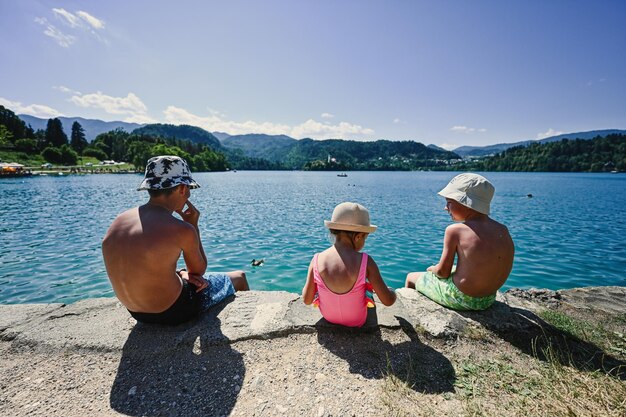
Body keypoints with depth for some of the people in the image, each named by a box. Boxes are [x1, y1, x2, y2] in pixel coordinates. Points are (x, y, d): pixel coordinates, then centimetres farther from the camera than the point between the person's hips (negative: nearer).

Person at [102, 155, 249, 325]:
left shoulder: (118, 222, -5)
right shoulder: (181, 229, -27)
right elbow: (199, 270, -8)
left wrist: (180, 274, -2)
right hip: (173, 312, -7)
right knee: (239, 277, 13)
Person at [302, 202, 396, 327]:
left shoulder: (316, 260, -21)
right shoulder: (365, 262, -28)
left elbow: (307, 300, -12)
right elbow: (388, 301, -19)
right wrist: (392, 292, 4)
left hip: (327, 316, 2)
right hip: (357, 320, -2)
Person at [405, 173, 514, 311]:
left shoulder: (455, 230, -22)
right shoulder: (503, 231, -5)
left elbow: (443, 272, -16)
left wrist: (432, 269, 7)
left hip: (460, 299, -6)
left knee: (411, 278, 18)